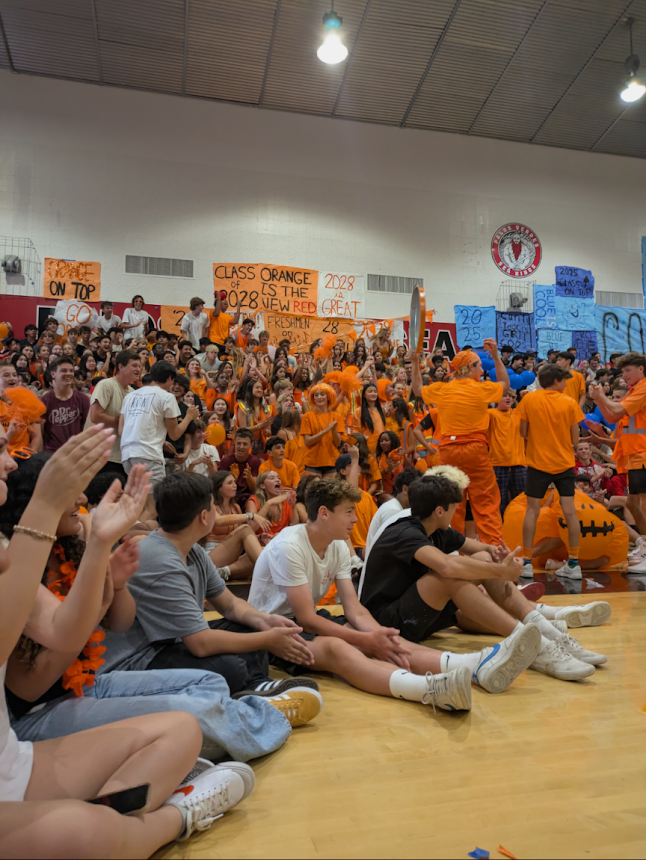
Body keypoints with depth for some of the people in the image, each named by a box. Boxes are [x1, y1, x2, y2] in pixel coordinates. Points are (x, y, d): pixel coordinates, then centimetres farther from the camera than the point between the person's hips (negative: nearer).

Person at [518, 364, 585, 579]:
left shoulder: (529, 399, -5)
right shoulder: (570, 403, -4)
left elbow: (523, 433, -3)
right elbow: (575, 439, -2)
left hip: (538, 463, 0)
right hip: (564, 463, 0)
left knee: (532, 510, 4)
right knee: (569, 511, 3)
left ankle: (527, 561, 5)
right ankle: (573, 563, 7)